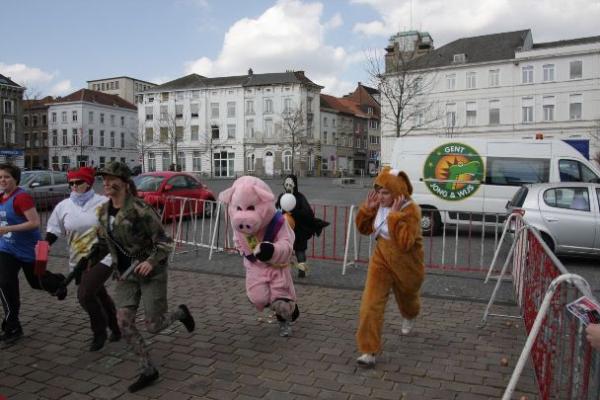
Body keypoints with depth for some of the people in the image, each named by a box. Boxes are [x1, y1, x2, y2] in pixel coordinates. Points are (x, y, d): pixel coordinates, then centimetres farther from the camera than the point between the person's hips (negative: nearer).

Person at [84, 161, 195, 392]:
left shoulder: (140, 210, -21)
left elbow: (164, 243, -19)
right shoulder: (103, 211, 2)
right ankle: (148, 370, 17)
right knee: (124, 324, 0)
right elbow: (103, 243, 16)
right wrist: (89, 261, 4)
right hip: (125, 275, 6)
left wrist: (151, 262, -33)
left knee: (153, 327, 0)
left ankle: (180, 313, 33)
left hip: (151, 273, -6)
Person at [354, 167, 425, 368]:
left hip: (407, 264, -3)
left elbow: (405, 243, -36)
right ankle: (369, 351, -1)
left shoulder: (411, 210, -26)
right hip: (382, 259, 4)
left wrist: (395, 216, -38)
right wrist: (367, 209, -14)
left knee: (407, 298, 25)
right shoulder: (379, 205, -8)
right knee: (370, 303, -11)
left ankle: (409, 317, 64)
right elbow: (364, 229, 3)